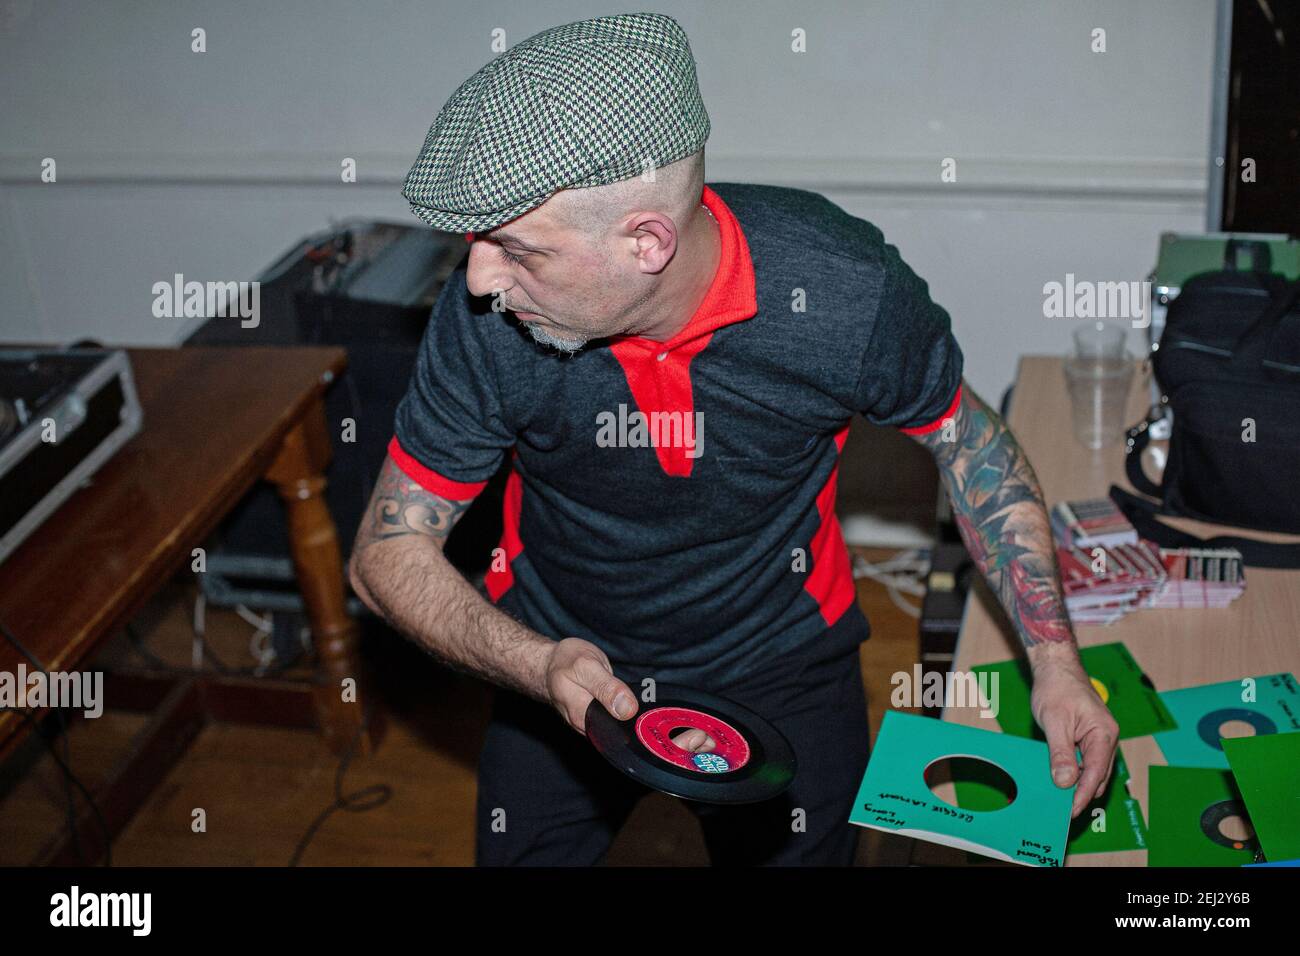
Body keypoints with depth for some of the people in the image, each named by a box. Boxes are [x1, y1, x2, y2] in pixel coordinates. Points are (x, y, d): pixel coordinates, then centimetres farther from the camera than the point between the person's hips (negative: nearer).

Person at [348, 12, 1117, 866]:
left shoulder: (841, 289, -28)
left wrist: (1055, 661, -10)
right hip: (564, 667, 1)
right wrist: (537, 666, -35)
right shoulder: (488, 317, -26)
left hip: (784, 672, 0)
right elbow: (389, 549, -17)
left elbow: (968, 438, -8)